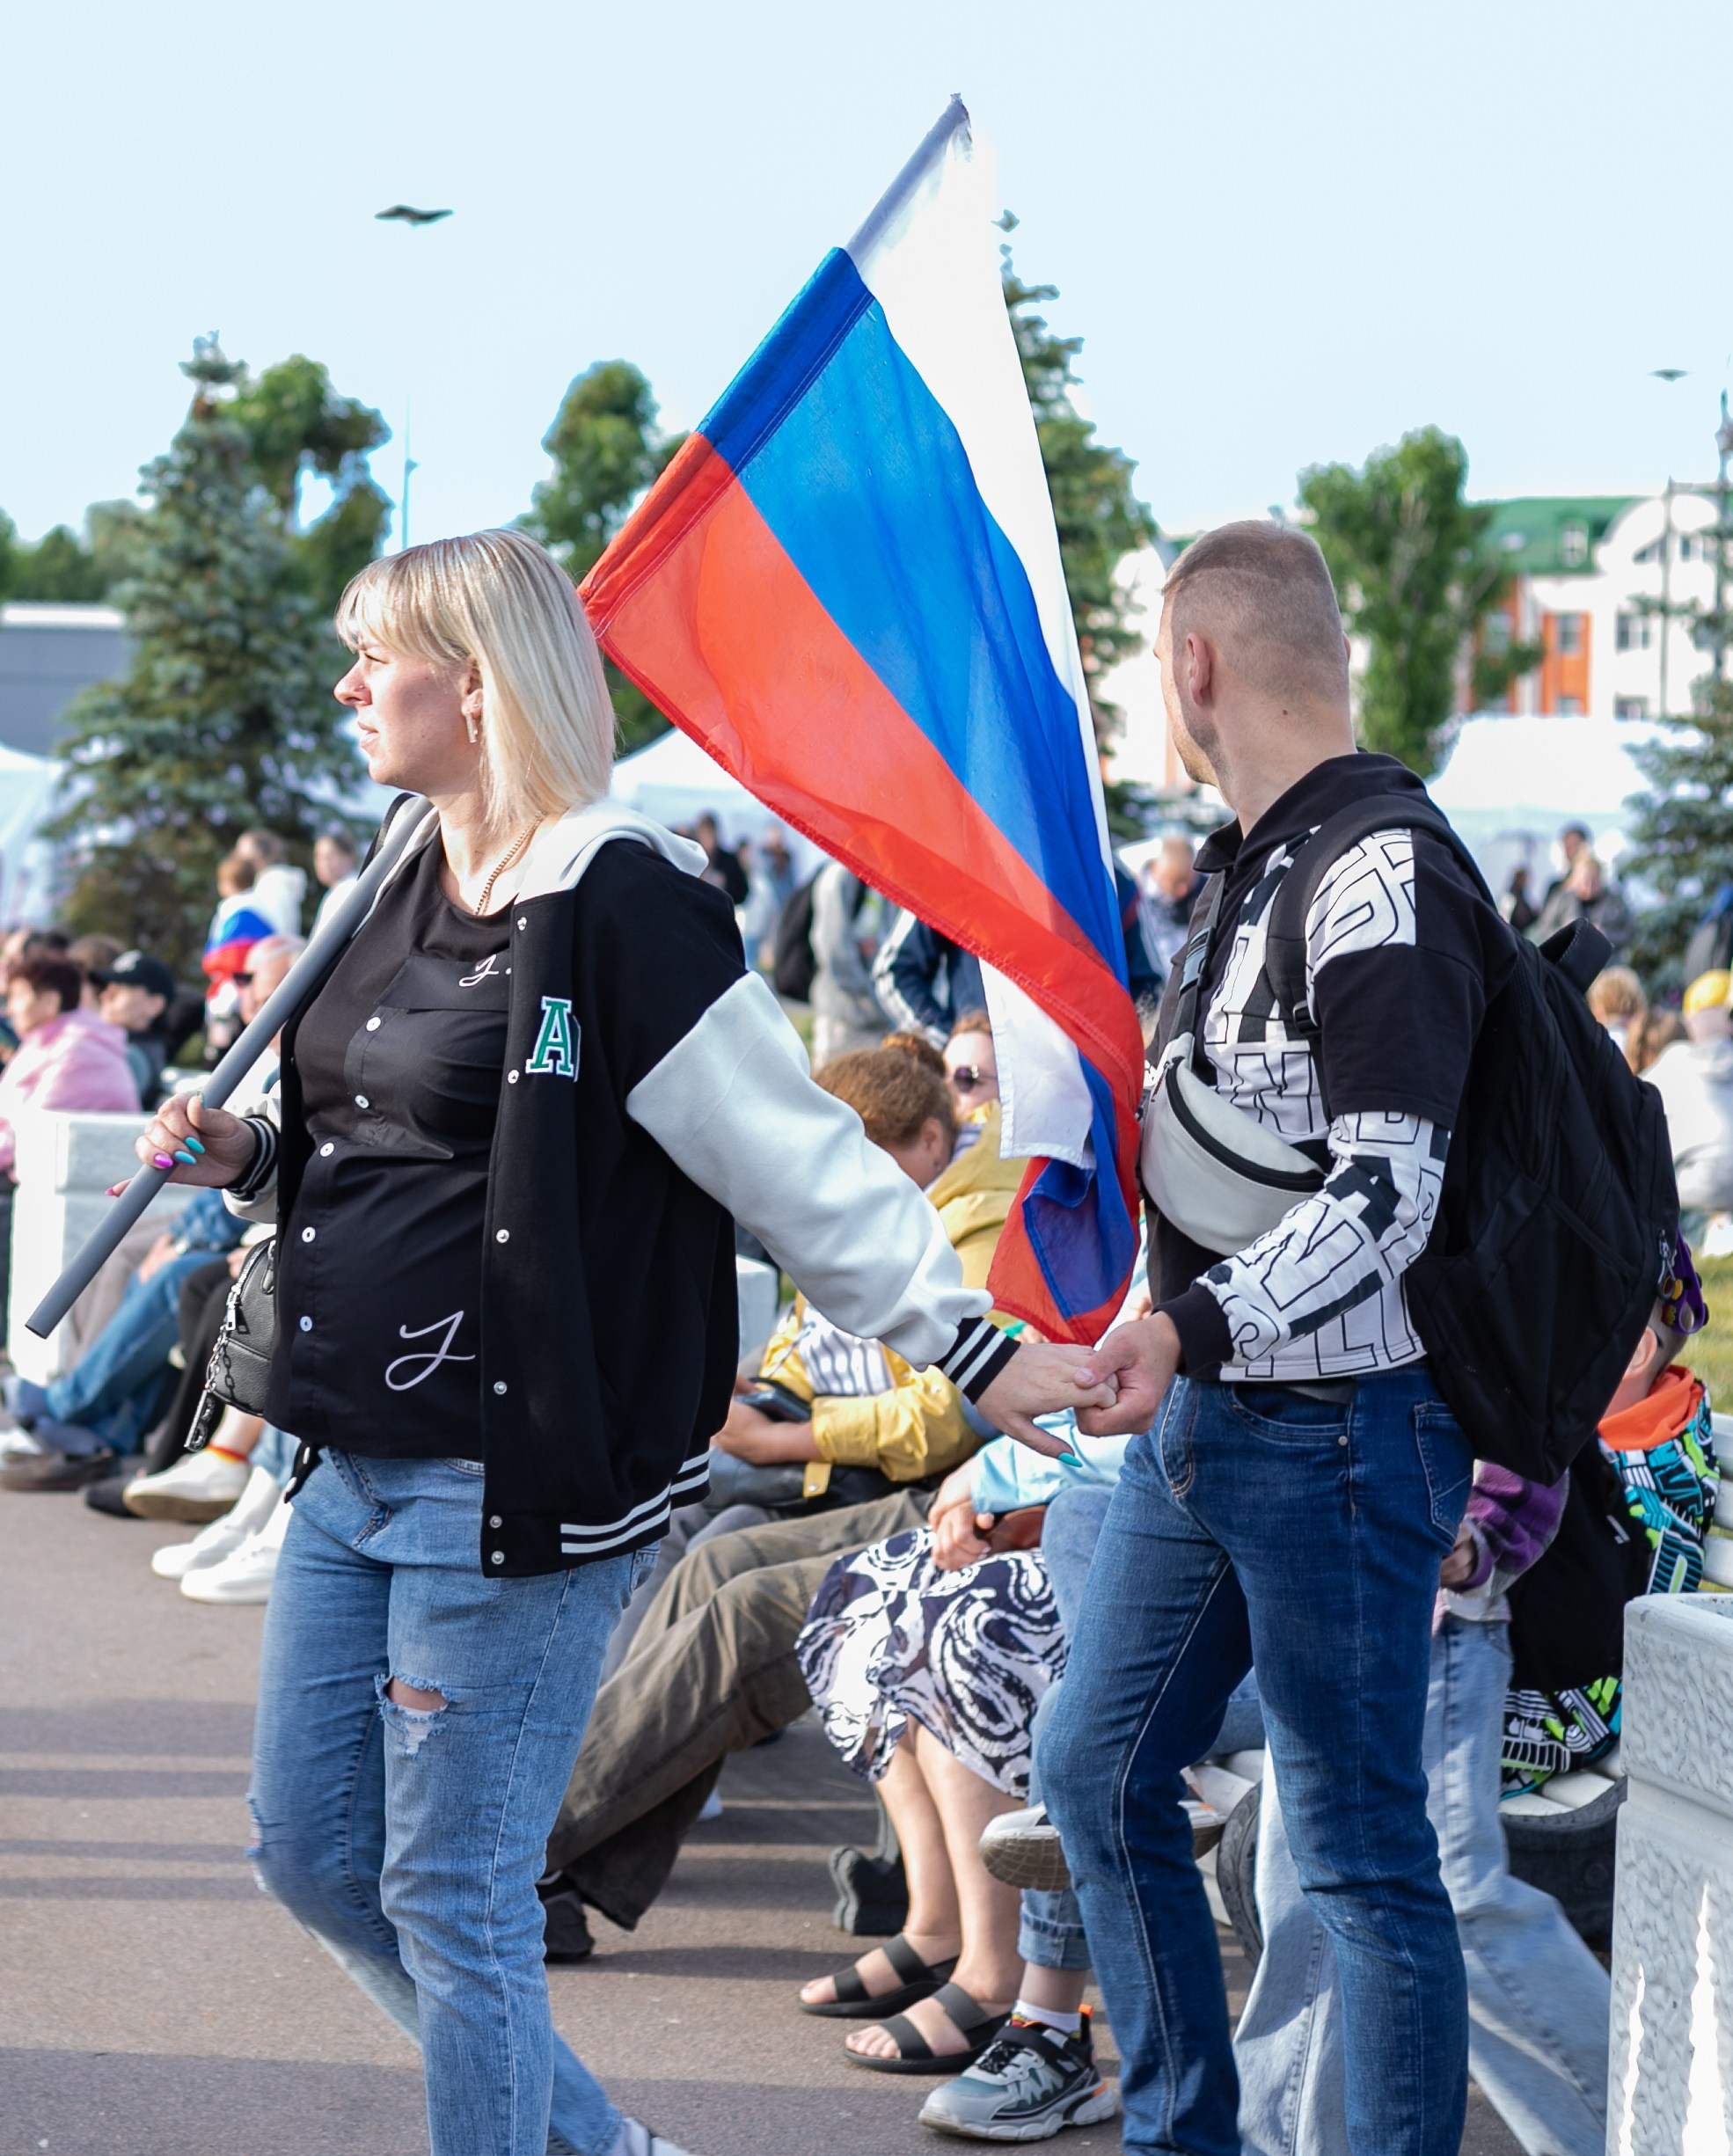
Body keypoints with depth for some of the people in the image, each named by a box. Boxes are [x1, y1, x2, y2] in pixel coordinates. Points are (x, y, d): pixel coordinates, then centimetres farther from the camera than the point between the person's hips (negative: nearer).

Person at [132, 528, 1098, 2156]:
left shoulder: (619, 907, -16)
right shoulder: (407, 882, 12)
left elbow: (802, 1164, -17)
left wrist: (970, 1350, -20)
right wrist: (244, 1156, 8)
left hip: (512, 1477, -10)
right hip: (354, 1459, 10)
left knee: (454, 1896, -1)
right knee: (310, 1847, 16)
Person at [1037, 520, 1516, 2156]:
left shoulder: (1381, 876, -18)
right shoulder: (1257, 868, 13)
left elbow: (1386, 1197, -25)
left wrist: (1190, 1325, -33)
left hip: (1336, 1432, -10)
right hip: (1202, 1416, 10)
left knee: (1360, 1850, -3)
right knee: (1097, 1770, 15)